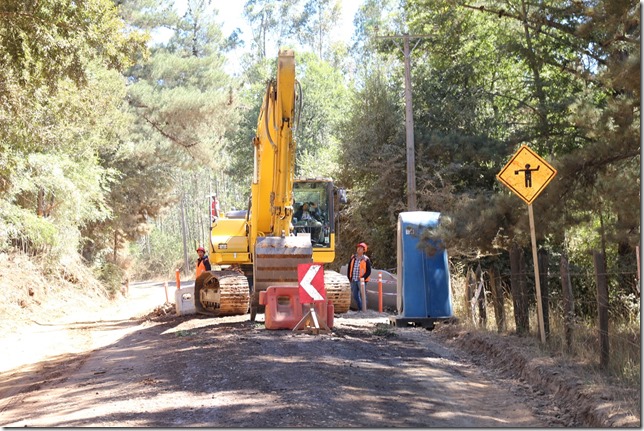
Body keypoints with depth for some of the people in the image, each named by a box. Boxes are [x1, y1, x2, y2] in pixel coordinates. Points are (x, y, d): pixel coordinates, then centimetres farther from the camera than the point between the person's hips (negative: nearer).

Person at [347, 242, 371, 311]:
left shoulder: (366, 259, -4)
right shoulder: (353, 258, 10)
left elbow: (368, 271, -5)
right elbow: (349, 268, 17)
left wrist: (363, 277, -16)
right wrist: (349, 277, 9)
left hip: (361, 280, -5)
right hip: (353, 280, 5)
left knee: (363, 295, -4)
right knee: (355, 295, 10)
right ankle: (360, 309, 24)